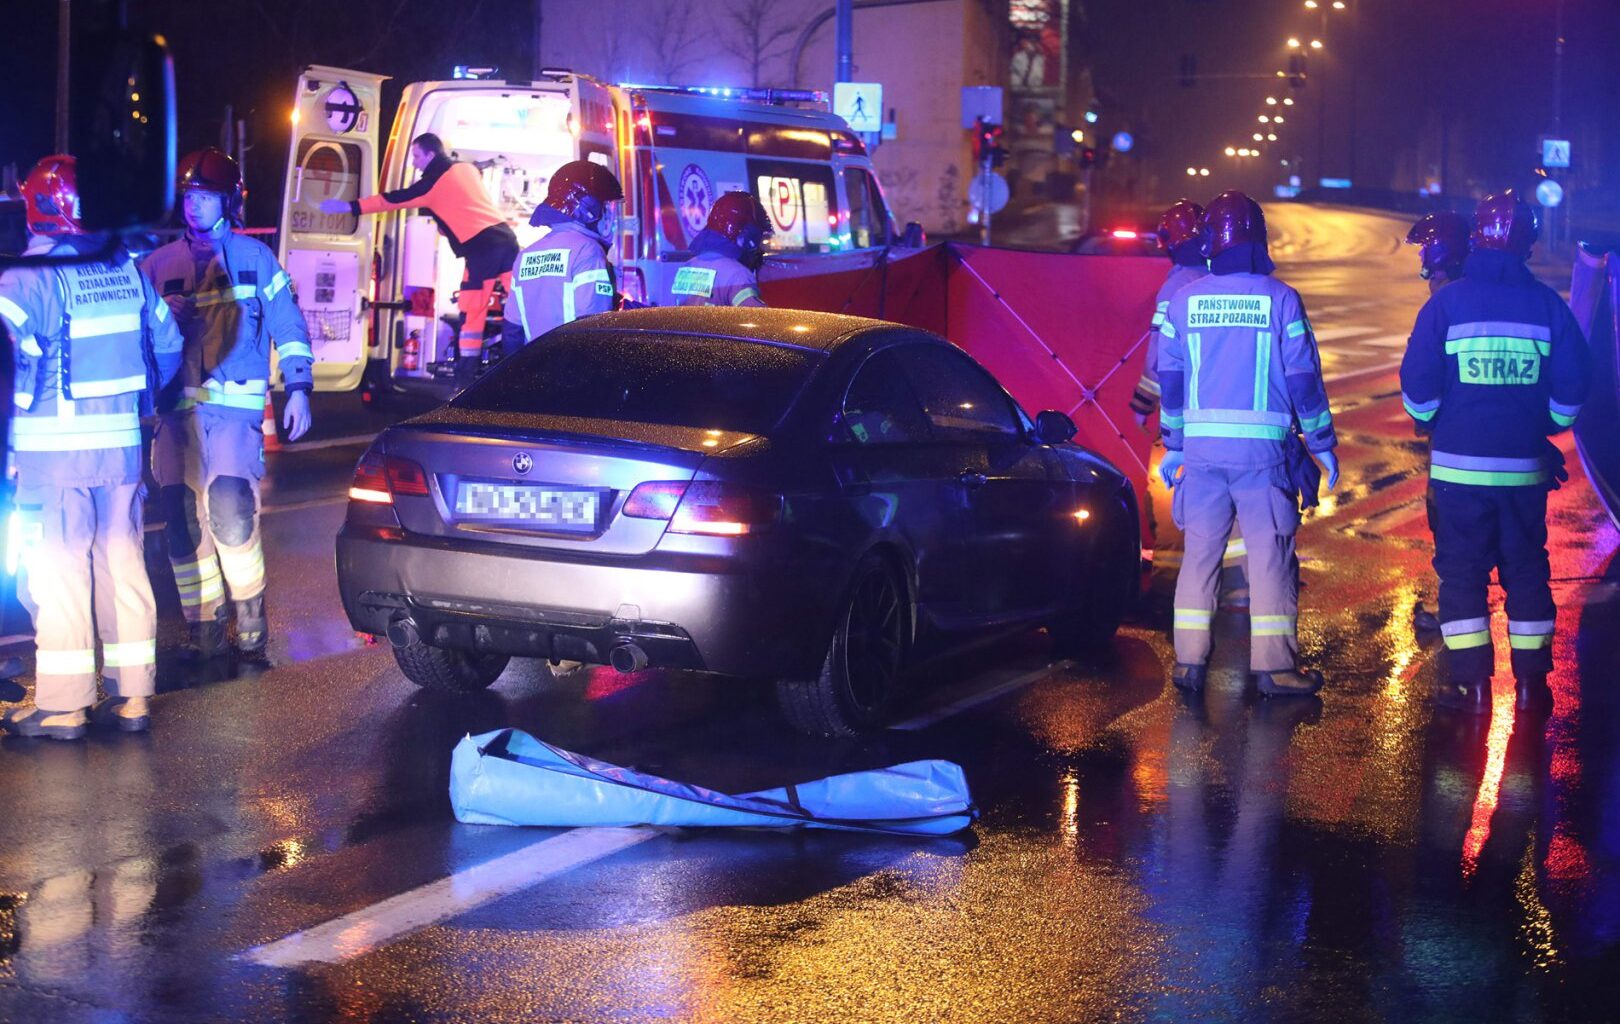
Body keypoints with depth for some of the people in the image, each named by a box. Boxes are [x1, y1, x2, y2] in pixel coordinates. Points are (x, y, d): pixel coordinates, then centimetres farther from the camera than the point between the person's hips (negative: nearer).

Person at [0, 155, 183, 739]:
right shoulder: (126, 270, 7)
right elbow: (168, 344, 15)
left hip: (55, 450, -6)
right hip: (123, 447, 6)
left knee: (56, 570, 1)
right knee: (122, 563, 12)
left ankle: (61, 705, 4)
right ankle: (132, 695, 17)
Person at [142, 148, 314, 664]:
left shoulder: (254, 258, 8)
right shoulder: (158, 265, 14)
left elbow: (288, 327, 8)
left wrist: (297, 389, 0)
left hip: (236, 408, -4)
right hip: (174, 411, 4)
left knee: (231, 514, -16)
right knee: (182, 523, 2)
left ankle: (251, 627, -4)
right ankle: (204, 631, 12)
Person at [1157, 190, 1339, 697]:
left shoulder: (1184, 300, 3)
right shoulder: (1281, 300, -4)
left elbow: (1169, 380, 9)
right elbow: (1304, 380, -2)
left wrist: (1173, 446, 20)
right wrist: (1323, 446, 7)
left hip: (1202, 447, 3)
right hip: (1263, 448, -2)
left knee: (1200, 553, 9)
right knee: (1270, 555, 3)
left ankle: (1189, 661, 9)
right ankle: (1274, 665, 4)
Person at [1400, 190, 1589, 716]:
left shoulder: (1446, 303, -7)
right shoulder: (1548, 306, -2)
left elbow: (1417, 385, -7)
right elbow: (1572, 387, 1)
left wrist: (1433, 424, 13)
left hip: (1459, 464, -2)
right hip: (1526, 466, 2)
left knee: (1461, 570, 6)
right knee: (1526, 570, 12)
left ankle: (1472, 684, 6)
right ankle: (1531, 683, 16)